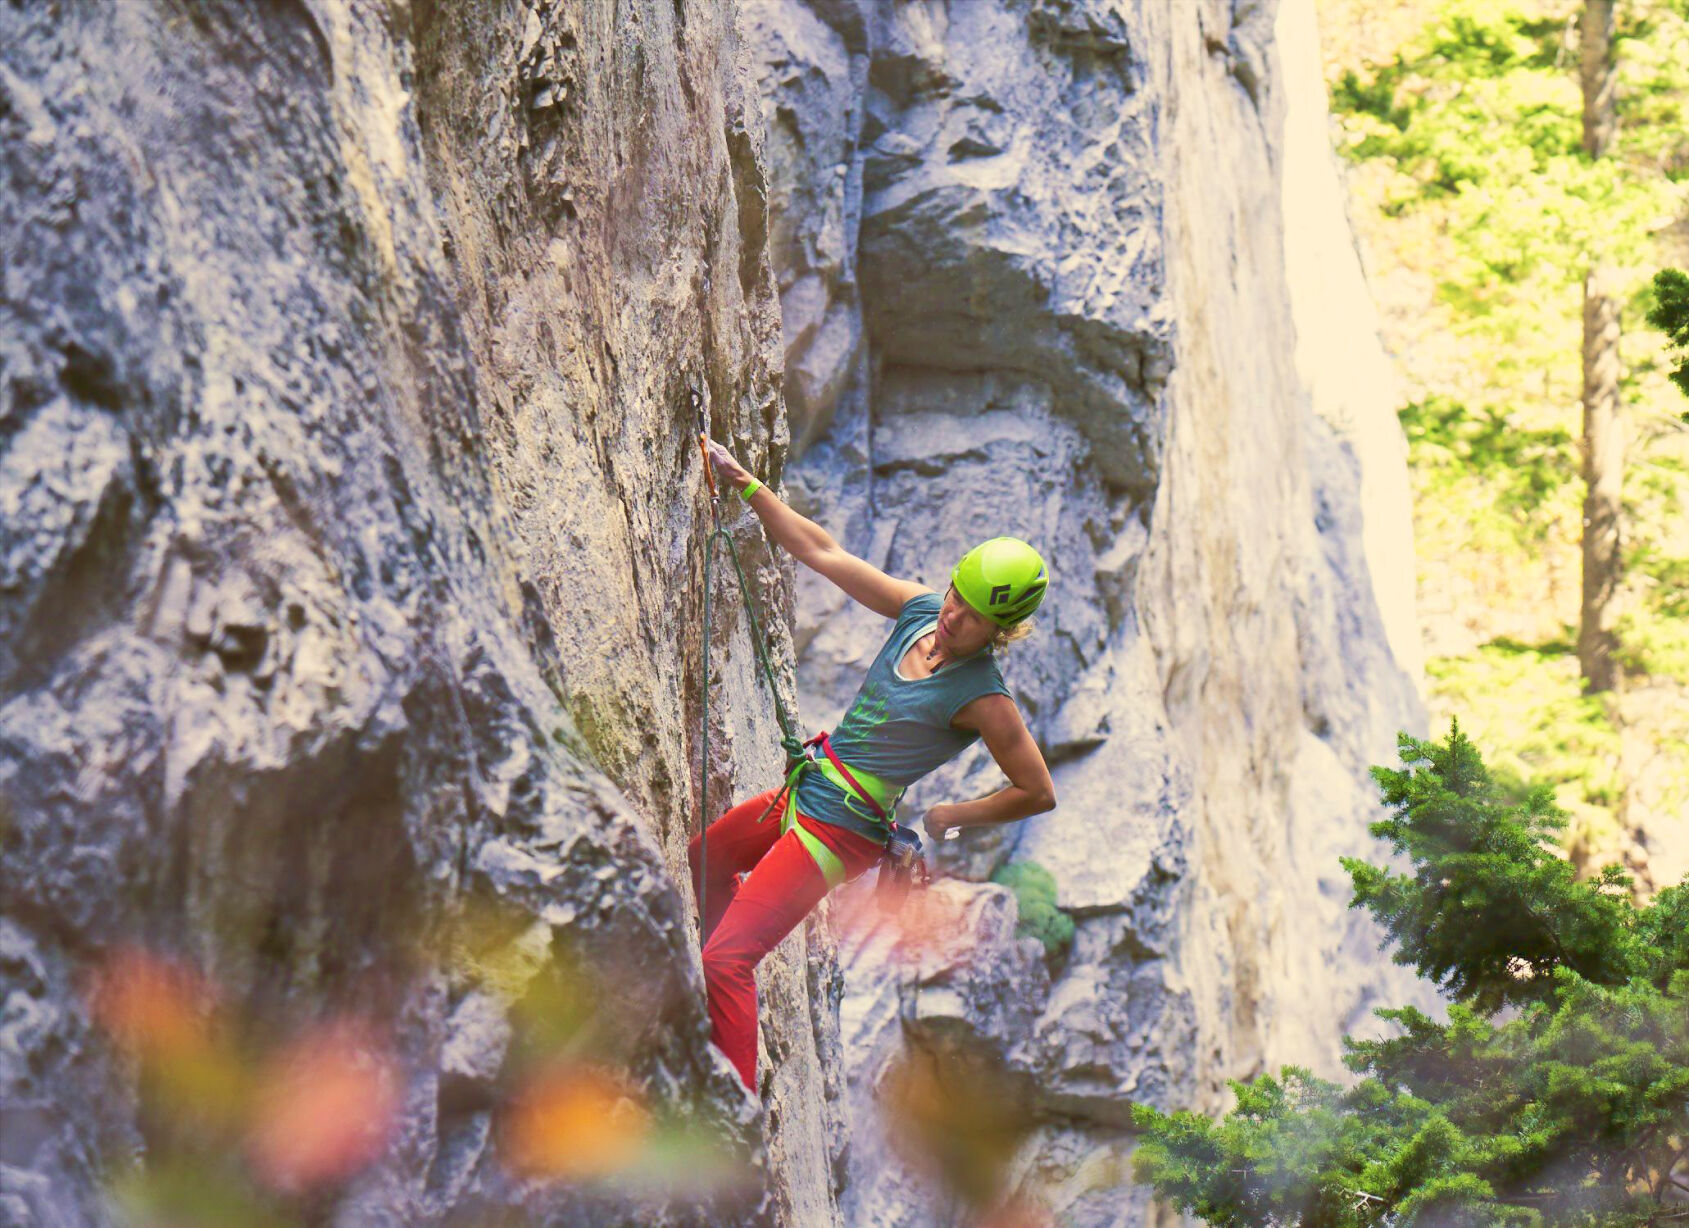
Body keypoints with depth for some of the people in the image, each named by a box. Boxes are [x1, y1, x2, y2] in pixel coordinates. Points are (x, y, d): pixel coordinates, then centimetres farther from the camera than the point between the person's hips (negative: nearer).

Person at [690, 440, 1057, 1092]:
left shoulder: (981, 700, -22)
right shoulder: (920, 609, -4)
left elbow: (1038, 793, -14)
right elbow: (822, 553, 2)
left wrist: (945, 817, -9)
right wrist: (745, 485, 1)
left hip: (840, 830, -9)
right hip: (802, 790, 9)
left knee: (725, 961, -18)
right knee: (702, 859, 33)